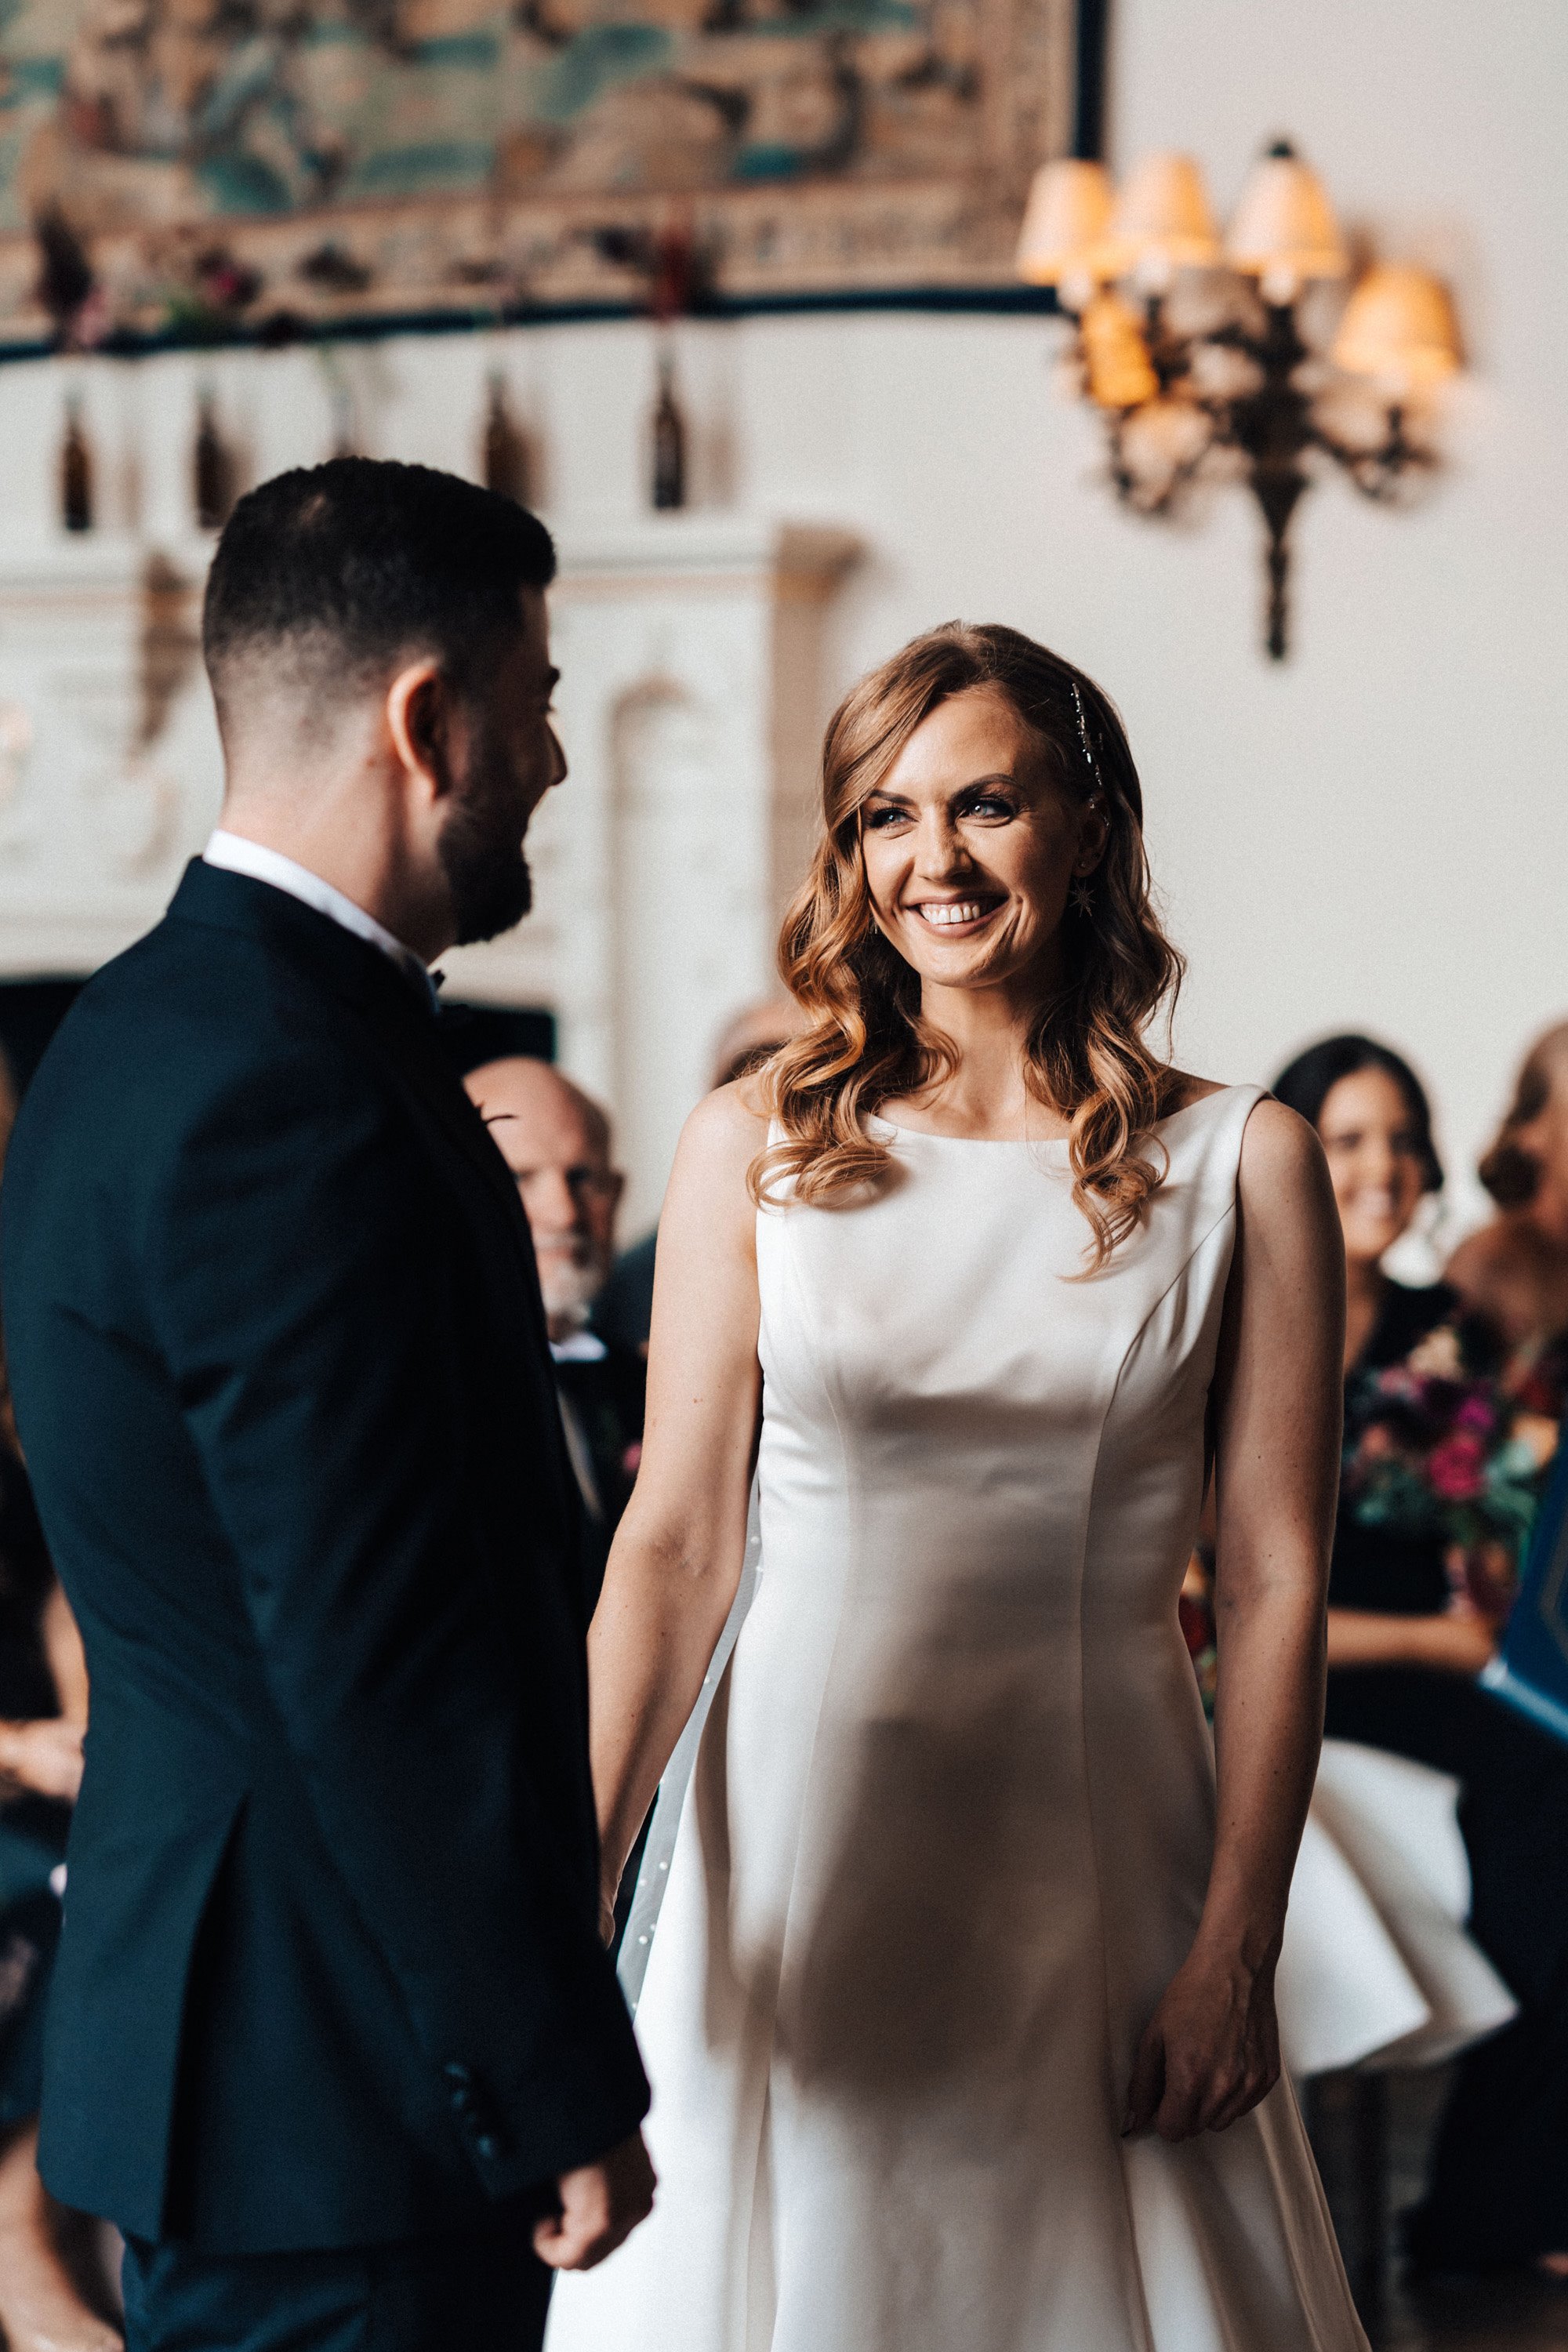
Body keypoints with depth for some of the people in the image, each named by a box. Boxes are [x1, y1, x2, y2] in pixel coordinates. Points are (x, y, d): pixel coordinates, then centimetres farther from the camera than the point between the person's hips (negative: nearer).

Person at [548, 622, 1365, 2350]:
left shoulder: (1241, 1166, -1)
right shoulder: (754, 1148, 1)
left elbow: (1274, 1579, -2)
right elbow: (673, 1544, -2)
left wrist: (1238, 1950, -7)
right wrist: (572, 1885, -11)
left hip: (1092, 1852, 0)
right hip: (803, 1834, 0)